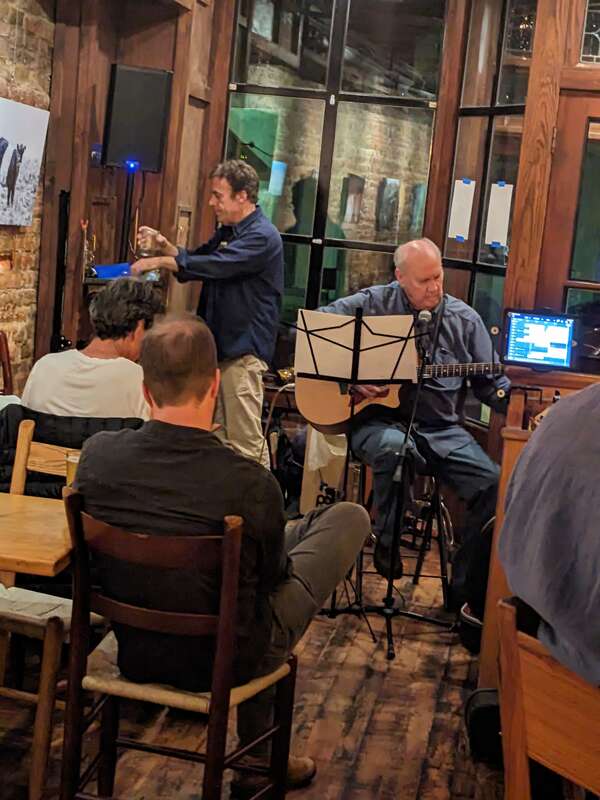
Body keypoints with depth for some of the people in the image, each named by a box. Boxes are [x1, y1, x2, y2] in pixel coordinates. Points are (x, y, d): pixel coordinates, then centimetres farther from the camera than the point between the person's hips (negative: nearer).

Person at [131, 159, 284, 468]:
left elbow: (214, 266, -23)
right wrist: (164, 245, 3)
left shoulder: (262, 237, -13)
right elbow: (195, 259, 22)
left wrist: (159, 261, -16)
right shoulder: (228, 232, 17)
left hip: (243, 350, -9)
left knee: (245, 442, -8)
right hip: (218, 346, 9)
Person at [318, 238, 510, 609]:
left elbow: (490, 384, 10)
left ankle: (466, 588, -1)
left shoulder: (465, 319, 7)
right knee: (396, 448, -39)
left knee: (494, 483, -18)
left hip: (441, 429, 3)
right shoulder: (374, 304, 0)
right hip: (379, 421, -3)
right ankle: (387, 544, -13)